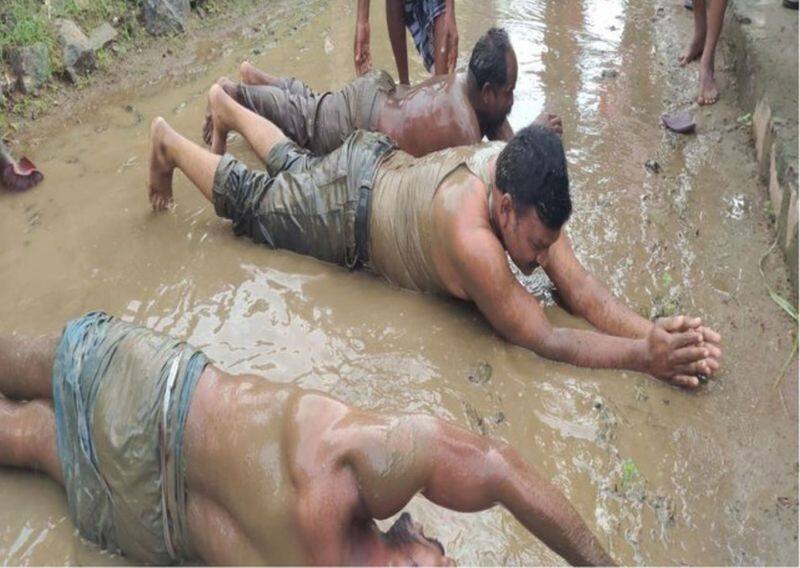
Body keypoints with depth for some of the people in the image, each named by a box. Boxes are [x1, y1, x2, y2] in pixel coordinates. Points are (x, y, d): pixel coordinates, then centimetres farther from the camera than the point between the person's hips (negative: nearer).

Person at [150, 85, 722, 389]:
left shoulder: (518, 171, -24)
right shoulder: (471, 237, -45)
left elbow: (580, 287, -23)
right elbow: (541, 338, -39)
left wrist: (653, 329, -37)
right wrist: (643, 356, -44)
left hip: (384, 162, 6)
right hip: (346, 211, -6)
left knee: (294, 166, 32)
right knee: (249, 199, 19)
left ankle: (225, 101, 55)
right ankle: (167, 140, 41)